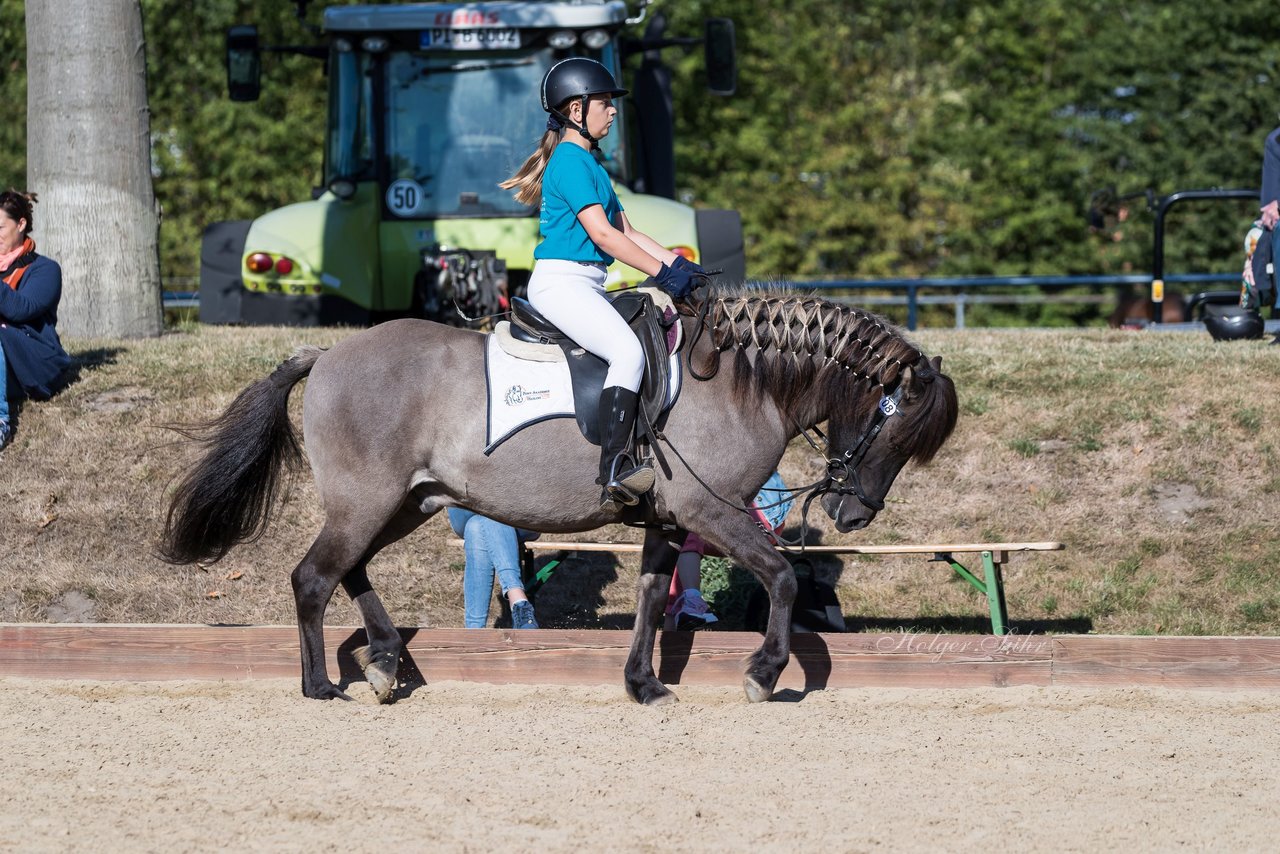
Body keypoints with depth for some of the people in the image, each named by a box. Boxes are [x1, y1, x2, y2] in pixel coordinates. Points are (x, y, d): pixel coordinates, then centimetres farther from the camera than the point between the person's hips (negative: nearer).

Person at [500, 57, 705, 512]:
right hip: (560, 282, -11)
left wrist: (677, 263, 9)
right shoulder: (571, 161, -11)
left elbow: (626, 231, 21)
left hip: (587, 286, 11)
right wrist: (663, 273, -17)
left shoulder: (588, 163, 21)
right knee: (627, 351, -29)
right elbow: (602, 234, -18)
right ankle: (614, 471, -39)